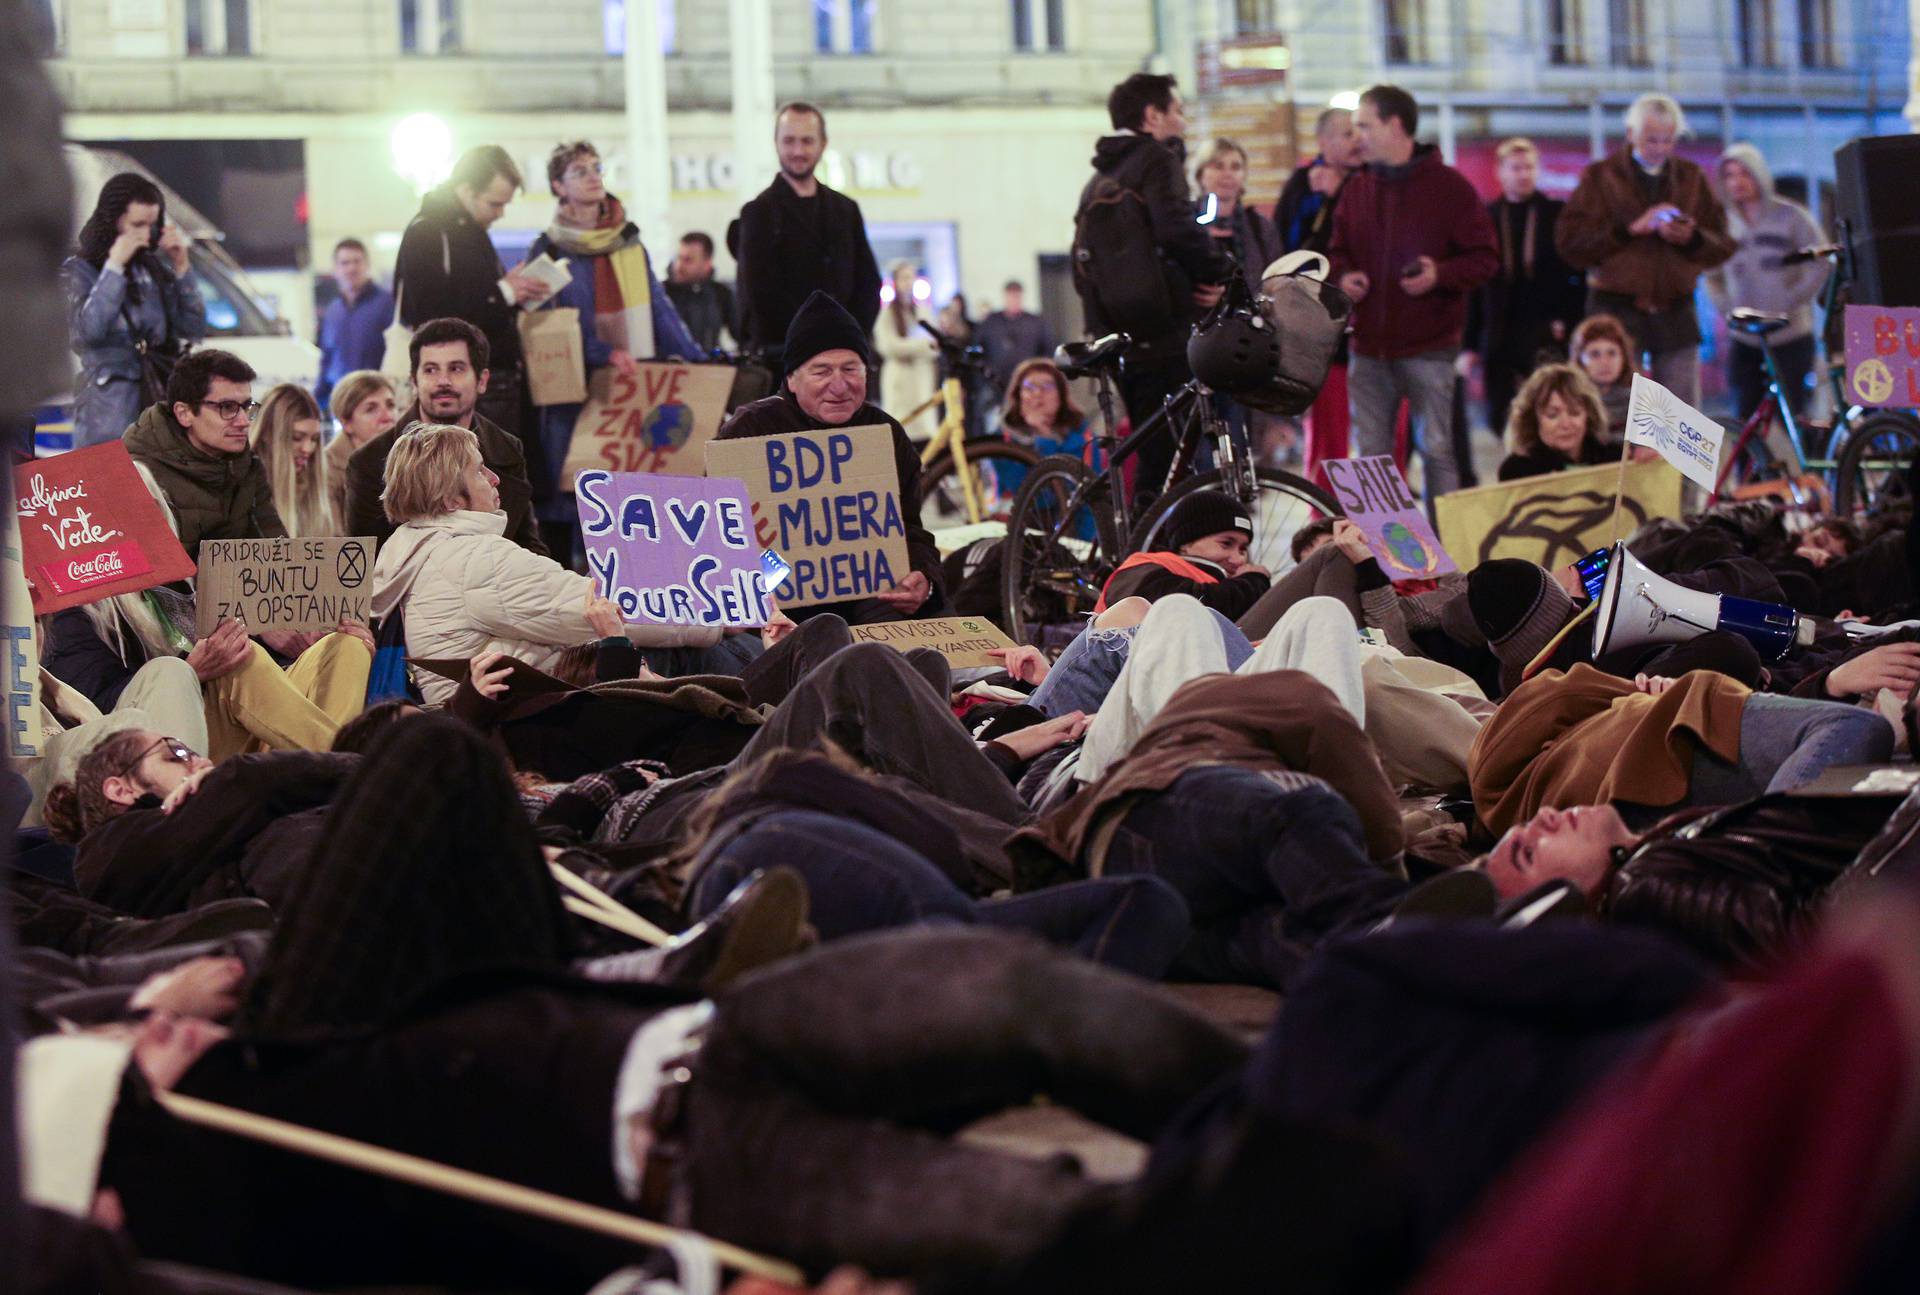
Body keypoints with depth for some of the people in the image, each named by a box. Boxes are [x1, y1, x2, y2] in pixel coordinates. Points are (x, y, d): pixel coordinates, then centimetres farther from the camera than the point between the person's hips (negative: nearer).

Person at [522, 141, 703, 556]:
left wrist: (696, 359, 4)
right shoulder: (548, 251, 1)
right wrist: (603, 352, -20)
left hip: (637, 382, 4)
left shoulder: (629, 243, 14)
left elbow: (658, 306, 14)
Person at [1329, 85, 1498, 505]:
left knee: (1437, 449, -3)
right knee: (1371, 453, 7)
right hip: (1369, 348, 5)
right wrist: (1343, 276, 2)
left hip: (1429, 348, -5)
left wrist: (1441, 274, -20)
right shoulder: (1357, 188, 12)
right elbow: (1339, 250, 24)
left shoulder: (1448, 186, -3)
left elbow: (1485, 258, -3)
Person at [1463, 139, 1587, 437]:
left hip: (1546, 335, -1)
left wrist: (1568, 323, -9)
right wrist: (1470, 345, 2)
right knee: (1500, 421, 2)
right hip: (1497, 340, 1)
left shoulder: (1559, 215, 6)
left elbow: (1579, 276, 3)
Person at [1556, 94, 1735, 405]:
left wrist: (1691, 238, -12)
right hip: (1616, 310, -3)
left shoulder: (1691, 178, 14)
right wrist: (1630, 230, -16)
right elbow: (1570, 242, -6)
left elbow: (1723, 245, 10)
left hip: (1675, 312, 3)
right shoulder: (1600, 176, 4)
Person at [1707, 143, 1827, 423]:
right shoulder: (1724, 224, 7)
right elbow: (1711, 276, 17)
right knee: (1745, 421, 0)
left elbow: (1821, 264, -5)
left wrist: (1791, 302, -11)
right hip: (1744, 341, 3)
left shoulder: (1790, 216, -2)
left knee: (1792, 418, -5)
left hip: (1791, 337, -3)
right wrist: (1727, 309, 1)